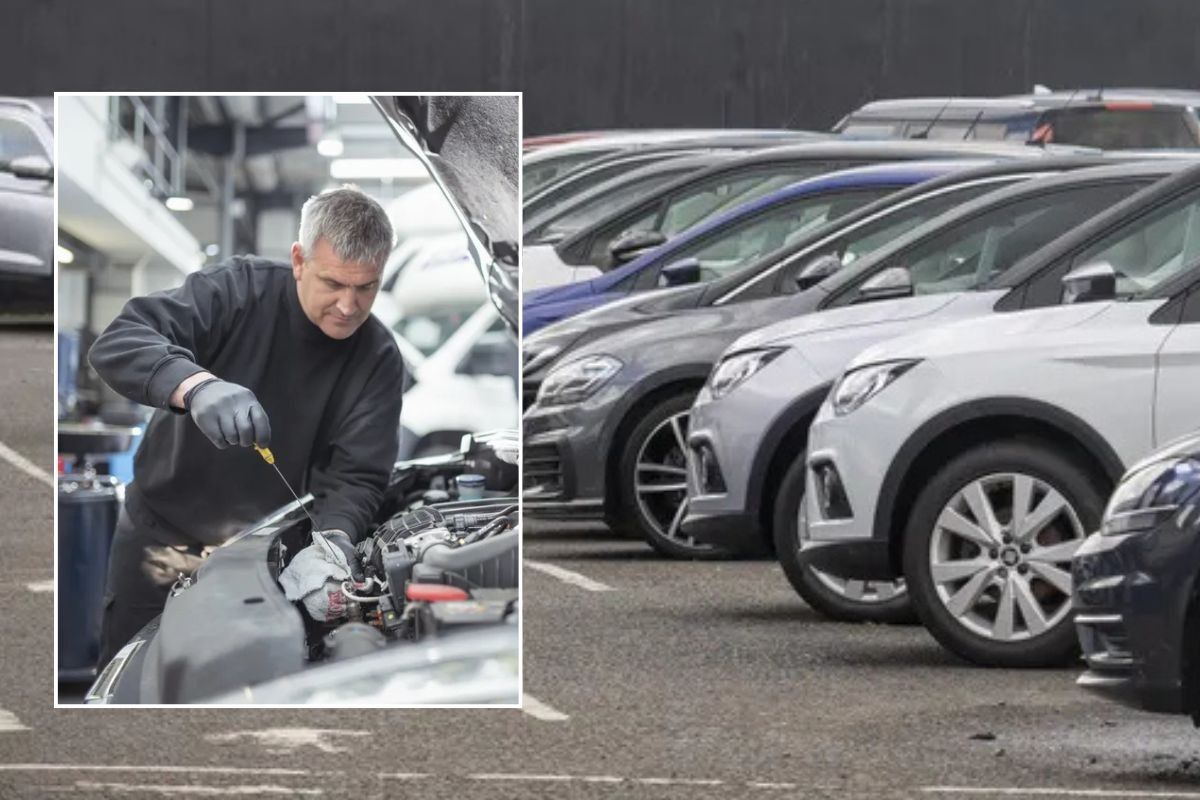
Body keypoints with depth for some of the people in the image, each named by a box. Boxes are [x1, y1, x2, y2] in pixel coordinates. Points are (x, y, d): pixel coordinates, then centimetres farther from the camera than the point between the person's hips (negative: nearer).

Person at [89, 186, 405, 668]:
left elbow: (356, 478, -13)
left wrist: (335, 535, -37)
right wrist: (196, 386, -50)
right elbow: (118, 342, -30)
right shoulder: (240, 290, -18)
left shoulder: (379, 360, -11)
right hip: (162, 534, -1)